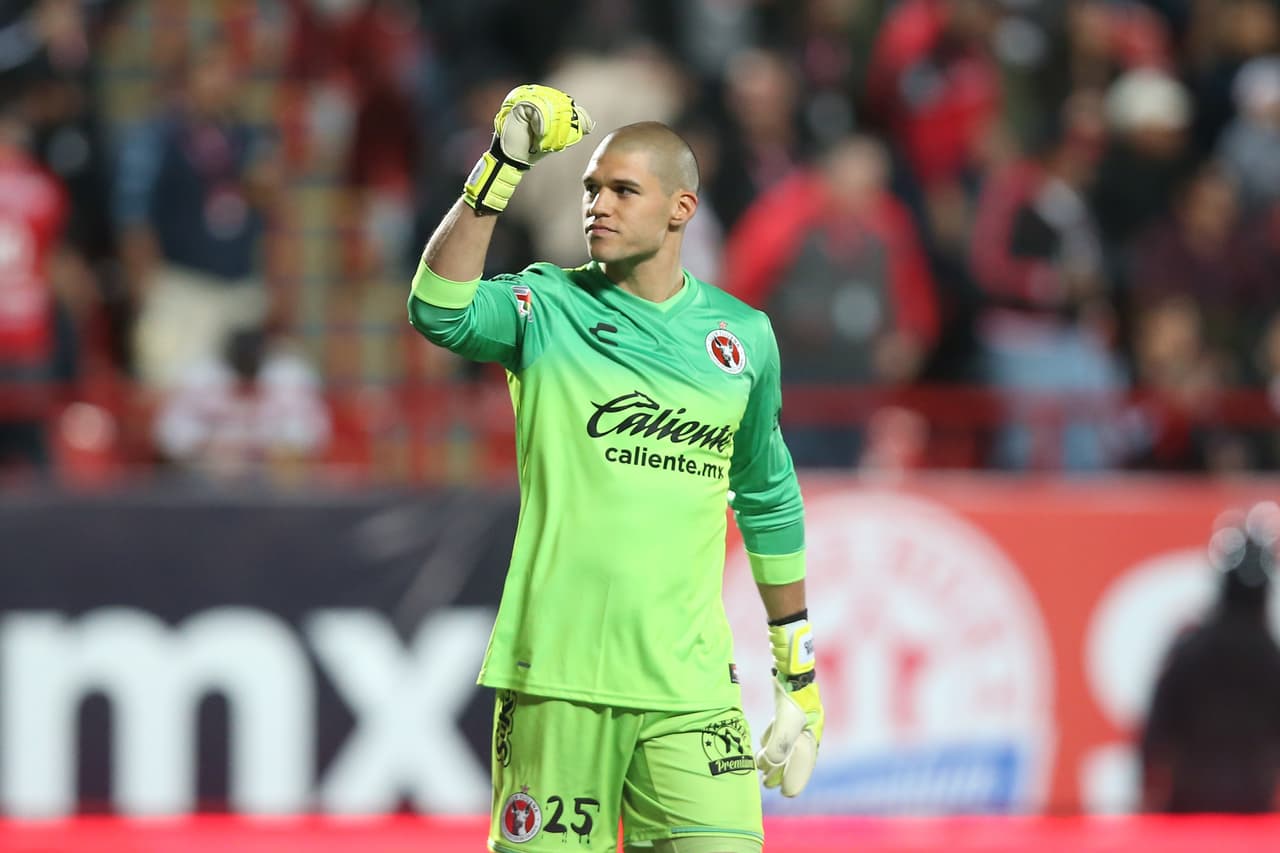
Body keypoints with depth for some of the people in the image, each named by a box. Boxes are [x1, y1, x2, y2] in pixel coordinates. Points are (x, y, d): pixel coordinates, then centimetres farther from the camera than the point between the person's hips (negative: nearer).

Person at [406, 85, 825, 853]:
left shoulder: (743, 336, 10)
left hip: (691, 682, 2)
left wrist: (798, 668, 22)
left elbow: (769, 502, 21)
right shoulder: (548, 307, 2)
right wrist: (502, 165, -26)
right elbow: (439, 313, -20)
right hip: (557, 674, -2)